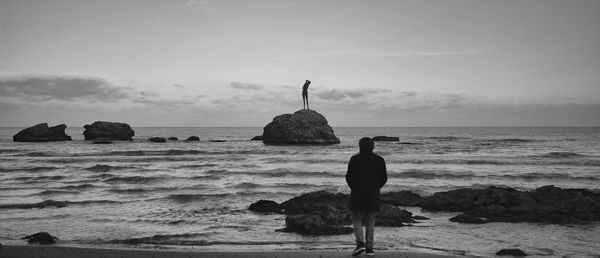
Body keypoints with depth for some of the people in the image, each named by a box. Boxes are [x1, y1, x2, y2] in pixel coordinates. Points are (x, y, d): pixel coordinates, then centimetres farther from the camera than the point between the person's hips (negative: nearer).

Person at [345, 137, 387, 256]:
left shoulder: (355, 159, -5)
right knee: (370, 222, 11)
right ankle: (369, 247, 7)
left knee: (357, 220, 8)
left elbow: (349, 177, -4)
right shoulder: (379, 160, 3)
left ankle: (360, 243, -11)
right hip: (373, 195, 2)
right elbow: (384, 178, 4)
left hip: (357, 194, -2)